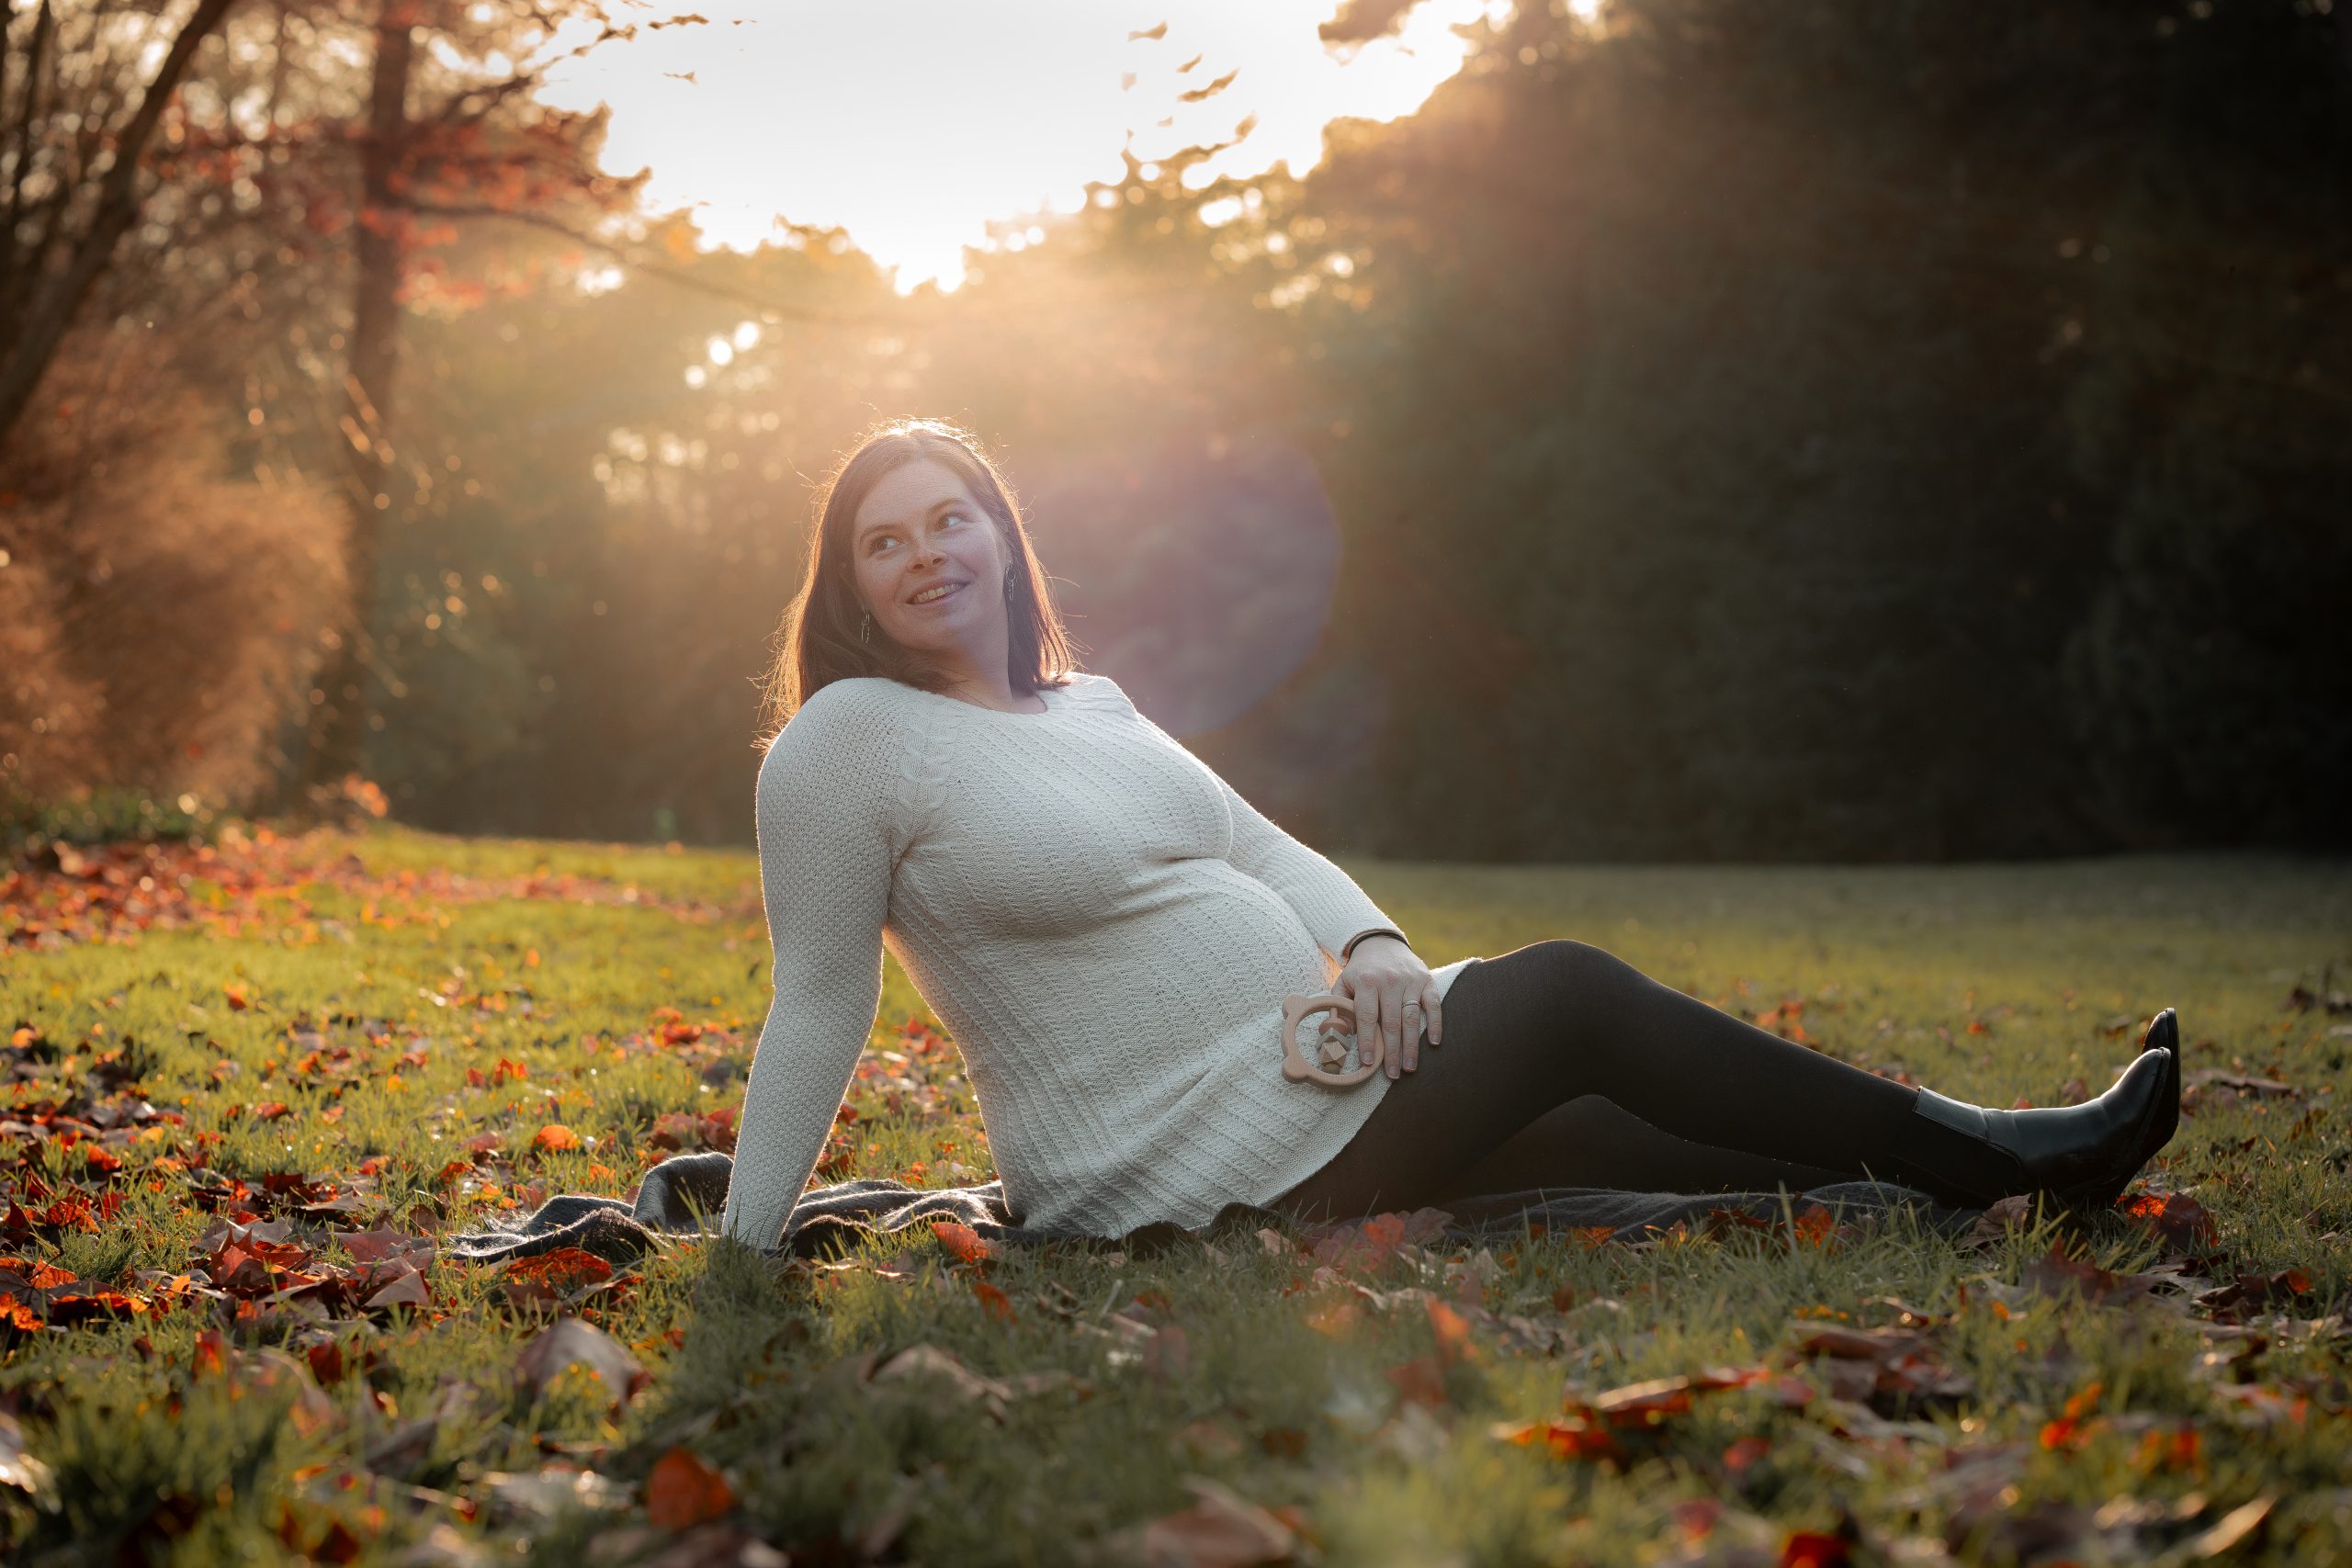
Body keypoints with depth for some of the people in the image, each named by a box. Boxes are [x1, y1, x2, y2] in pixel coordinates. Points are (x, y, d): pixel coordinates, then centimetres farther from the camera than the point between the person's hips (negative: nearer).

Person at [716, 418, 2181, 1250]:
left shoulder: (1092, 708, 13)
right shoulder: (848, 745, -9)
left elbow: (1261, 846, 14)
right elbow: (819, 1012, -8)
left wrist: (1369, 941, -7)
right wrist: (739, 1252, -11)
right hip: (1181, 1159, -8)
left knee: (1613, 1123, 0)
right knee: (1570, 997, -10)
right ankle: (1981, 1157, -1)